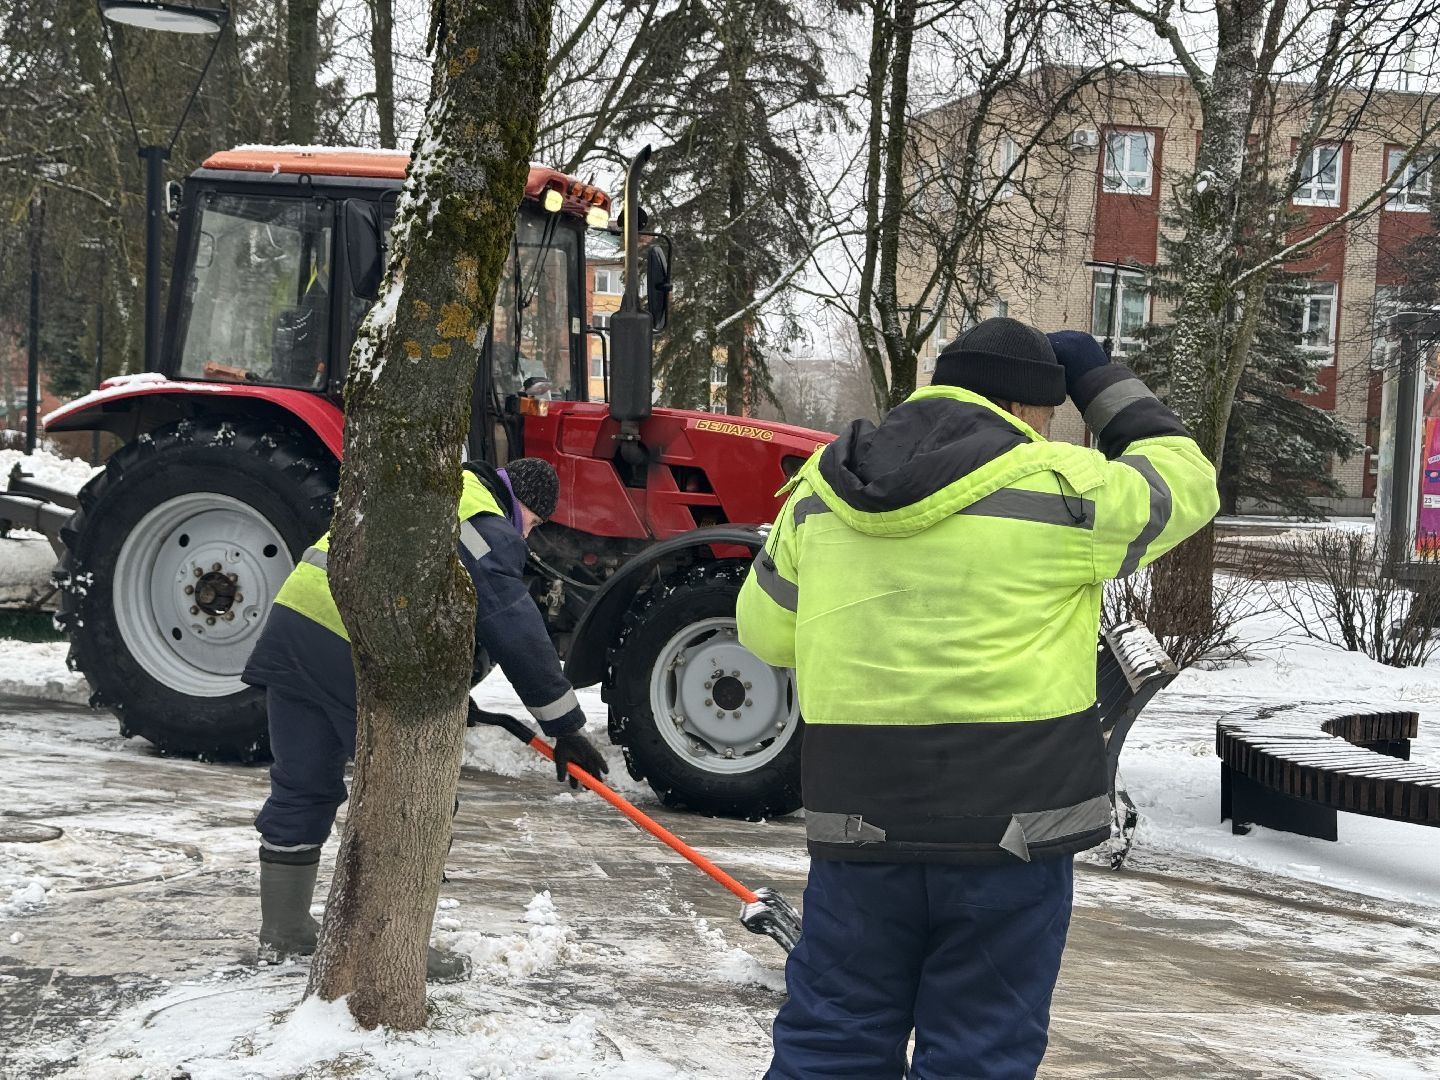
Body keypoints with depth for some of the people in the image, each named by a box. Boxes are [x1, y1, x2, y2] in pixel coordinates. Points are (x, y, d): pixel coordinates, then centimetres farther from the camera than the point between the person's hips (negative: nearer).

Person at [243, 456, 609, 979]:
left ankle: (282, 931, 28)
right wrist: (566, 727, 2)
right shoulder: (491, 532, -1)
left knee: (300, 786, 18)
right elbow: (518, 636, -4)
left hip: (292, 621, 9)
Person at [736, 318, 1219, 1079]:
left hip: (859, 816, 4)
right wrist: (1097, 380, 20)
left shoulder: (820, 489, 6)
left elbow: (767, 631, 15)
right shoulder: (1055, 484, -7)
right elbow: (1183, 483, 11)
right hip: (1011, 819, -3)